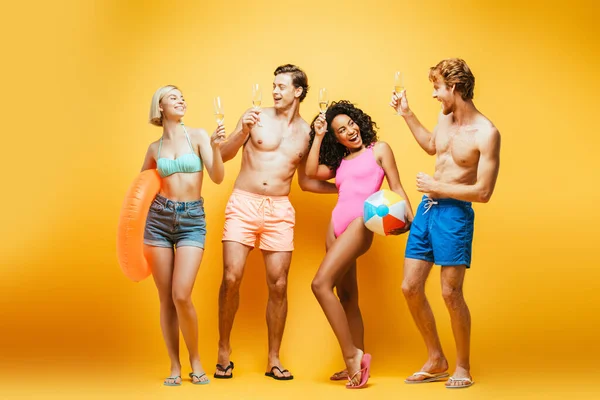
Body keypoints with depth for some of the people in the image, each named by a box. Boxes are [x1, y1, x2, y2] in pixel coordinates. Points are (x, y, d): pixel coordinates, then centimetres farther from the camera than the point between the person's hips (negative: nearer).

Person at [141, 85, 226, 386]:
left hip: (192, 220, -3)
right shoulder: (154, 148, 9)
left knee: (182, 296, -14)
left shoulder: (198, 135, 1)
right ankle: (174, 366, 15)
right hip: (159, 218, 3)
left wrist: (215, 147, -23)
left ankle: (195, 358, 8)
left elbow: (218, 178, -8)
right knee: (166, 299, 3)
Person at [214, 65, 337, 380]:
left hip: (280, 210, 2)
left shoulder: (307, 132, 11)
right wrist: (243, 132, -17)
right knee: (231, 278, -10)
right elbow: (224, 155, -1)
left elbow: (305, 181, 19)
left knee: (278, 285, 0)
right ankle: (224, 352, 7)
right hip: (243, 203, -2)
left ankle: (274, 360, 12)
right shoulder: (257, 116, 3)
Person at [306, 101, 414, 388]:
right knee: (347, 297, 7)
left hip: (360, 223, -7)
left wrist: (408, 215, -13)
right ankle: (356, 362, 12)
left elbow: (396, 187, 2)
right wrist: (318, 136, 13)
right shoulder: (340, 161, 22)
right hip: (336, 224, 7)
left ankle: (352, 355, -16)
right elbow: (311, 172, 9)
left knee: (321, 283, -20)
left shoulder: (379, 149, 8)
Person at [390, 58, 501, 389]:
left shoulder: (486, 133, -16)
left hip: (454, 213, -7)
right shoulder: (445, 116, 5)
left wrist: (437, 187, -12)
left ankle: (463, 367, 16)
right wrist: (406, 113, 22)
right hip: (426, 208, 7)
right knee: (410, 287, 6)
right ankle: (436, 361, 22)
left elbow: (483, 192, -17)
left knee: (451, 293, -4)